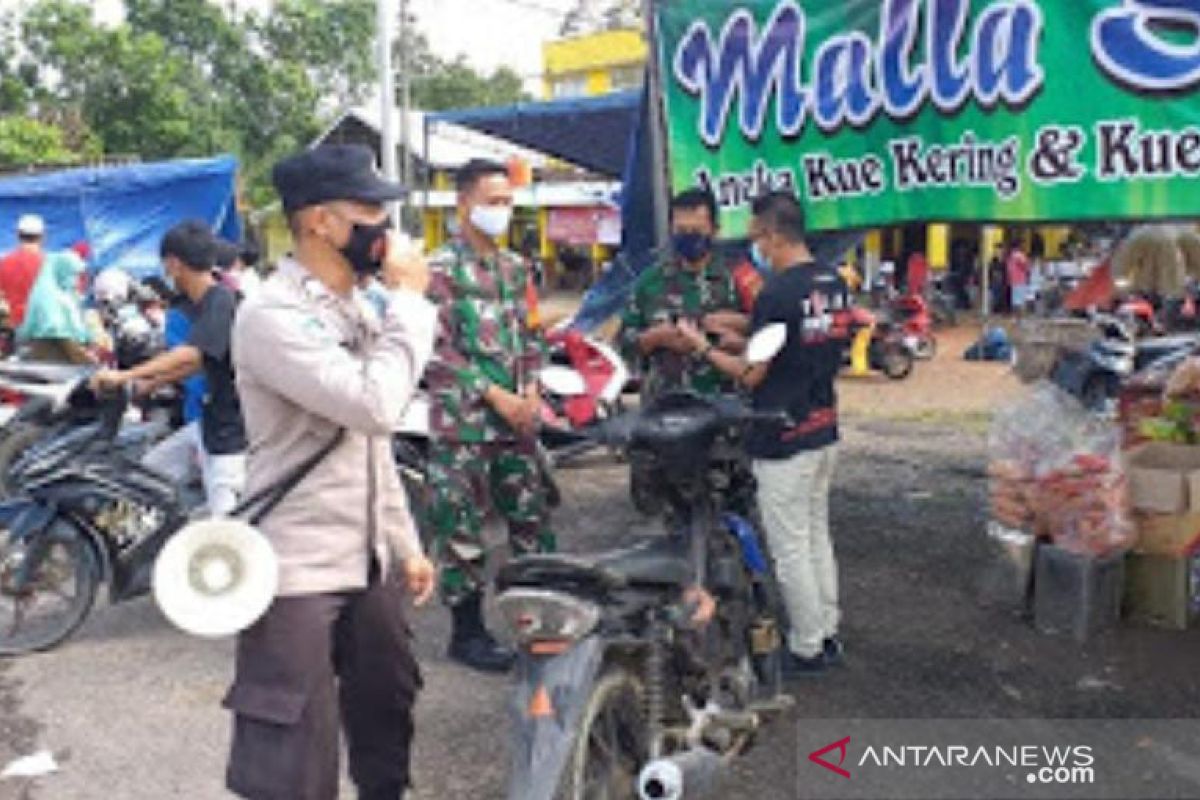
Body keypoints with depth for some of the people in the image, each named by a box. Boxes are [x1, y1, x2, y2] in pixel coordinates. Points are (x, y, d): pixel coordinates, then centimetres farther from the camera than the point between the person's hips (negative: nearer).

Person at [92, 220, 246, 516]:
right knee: (217, 516, 15)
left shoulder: (220, 301, -17)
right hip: (216, 431, 10)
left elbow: (189, 355, -30)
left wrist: (125, 376, -29)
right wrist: (150, 384, 30)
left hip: (233, 436, -10)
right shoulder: (204, 304, 13)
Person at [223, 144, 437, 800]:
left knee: (386, 719, 20)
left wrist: (405, 544, 17)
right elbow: (376, 405, -29)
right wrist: (410, 301, -17)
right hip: (297, 572, -8)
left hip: (370, 564, 8)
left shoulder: (358, 309, 12)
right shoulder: (272, 315, -17)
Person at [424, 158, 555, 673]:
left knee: (532, 516, 11)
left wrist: (531, 390, 0)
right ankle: (467, 631, 13)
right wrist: (496, 395, -14)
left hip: (516, 417, 6)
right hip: (462, 420, -6)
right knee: (462, 528, 1)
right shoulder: (440, 269, -6)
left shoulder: (514, 268, 14)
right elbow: (438, 351, -12)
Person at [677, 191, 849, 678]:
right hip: (824, 431, 9)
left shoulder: (777, 293, -20)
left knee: (790, 548, 2)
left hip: (783, 441, -9)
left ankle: (806, 649, 11)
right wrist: (743, 335, 18)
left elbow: (752, 375, -17)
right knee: (817, 537, 19)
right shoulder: (837, 284, 6)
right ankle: (827, 634, 28)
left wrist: (702, 347, -2)